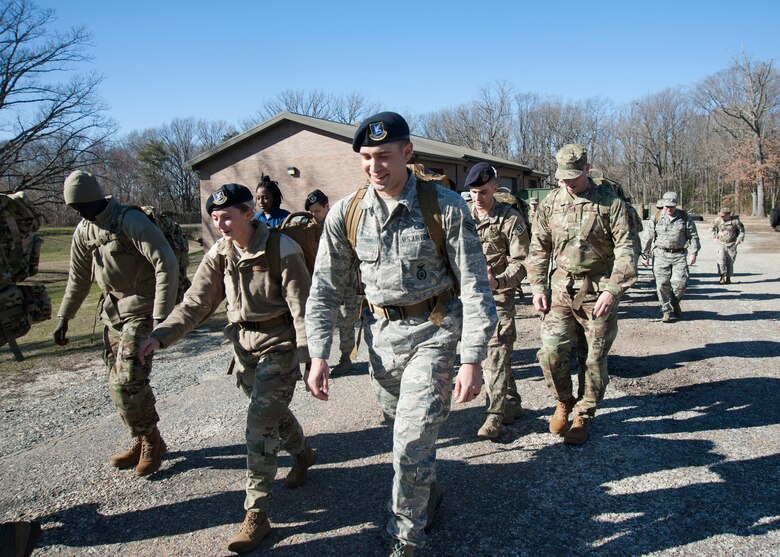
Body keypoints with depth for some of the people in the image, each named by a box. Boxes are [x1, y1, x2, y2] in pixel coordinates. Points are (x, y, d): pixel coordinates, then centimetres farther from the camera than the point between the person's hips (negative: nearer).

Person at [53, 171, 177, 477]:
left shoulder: (132, 222, -19)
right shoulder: (84, 230, 7)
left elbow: (167, 265, -25)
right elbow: (79, 277, 18)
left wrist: (160, 318, -27)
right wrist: (63, 318, 16)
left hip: (141, 309, -8)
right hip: (113, 309, 8)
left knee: (128, 381, -11)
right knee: (118, 382, 10)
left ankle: (151, 442, 11)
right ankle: (143, 441, 26)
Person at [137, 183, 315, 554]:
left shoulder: (280, 249, -18)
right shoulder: (219, 253, 0)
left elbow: (301, 307, -18)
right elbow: (196, 302, -1)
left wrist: (309, 360, -20)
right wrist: (160, 336, -14)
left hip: (278, 344, -6)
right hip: (243, 343, 6)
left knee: (259, 424, -9)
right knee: (273, 410, 22)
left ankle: (256, 515, 2)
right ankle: (303, 454, 52)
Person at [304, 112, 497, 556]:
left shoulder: (446, 207, -14)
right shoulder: (345, 214, -5)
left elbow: (475, 286, -12)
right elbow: (325, 289, 2)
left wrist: (473, 360, -16)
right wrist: (319, 356, -3)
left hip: (432, 332, -4)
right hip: (380, 334, 4)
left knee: (412, 443, -7)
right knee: (406, 430, 20)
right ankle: (430, 493, 50)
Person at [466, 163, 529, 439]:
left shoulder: (510, 218, -7)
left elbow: (520, 261, -11)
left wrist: (497, 281, -26)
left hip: (498, 296, -6)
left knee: (495, 354, -9)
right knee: (484, 352, 13)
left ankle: (495, 416, -3)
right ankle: (512, 403, 29)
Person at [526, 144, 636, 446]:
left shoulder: (610, 203, -4)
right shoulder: (550, 204, 6)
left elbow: (625, 250, -6)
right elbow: (538, 249, 12)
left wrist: (612, 290, -15)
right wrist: (538, 288, 4)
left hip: (598, 292, -2)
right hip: (561, 288, 2)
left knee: (594, 358, 5)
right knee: (551, 351, -7)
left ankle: (583, 415, 24)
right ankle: (564, 402, 20)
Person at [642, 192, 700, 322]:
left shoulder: (684, 218, 5)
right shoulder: (656, 219, 4)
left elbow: (693, 236, 9)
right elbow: (649, 238, 8)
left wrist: (693, 253, 0)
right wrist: (645, 255, 7)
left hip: (679, 255, 0)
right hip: (661, 255, 0)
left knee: (680, 283, -8)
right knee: (663, 284, -2)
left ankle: (675, 303, 21)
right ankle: (667, 310, 10)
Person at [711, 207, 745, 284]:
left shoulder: (735, 221, -9)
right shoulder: (718, 220, -4)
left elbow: (742, 230, 6)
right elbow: (712, 228, 16)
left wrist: (739, 239, -1)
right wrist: (715, 236, 8)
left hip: (732, 244, 0)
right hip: (721, 243, 0)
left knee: (730, 261, 4)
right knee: (721, 259, -17)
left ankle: (728, 278, 15)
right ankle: (722, 276, -16)